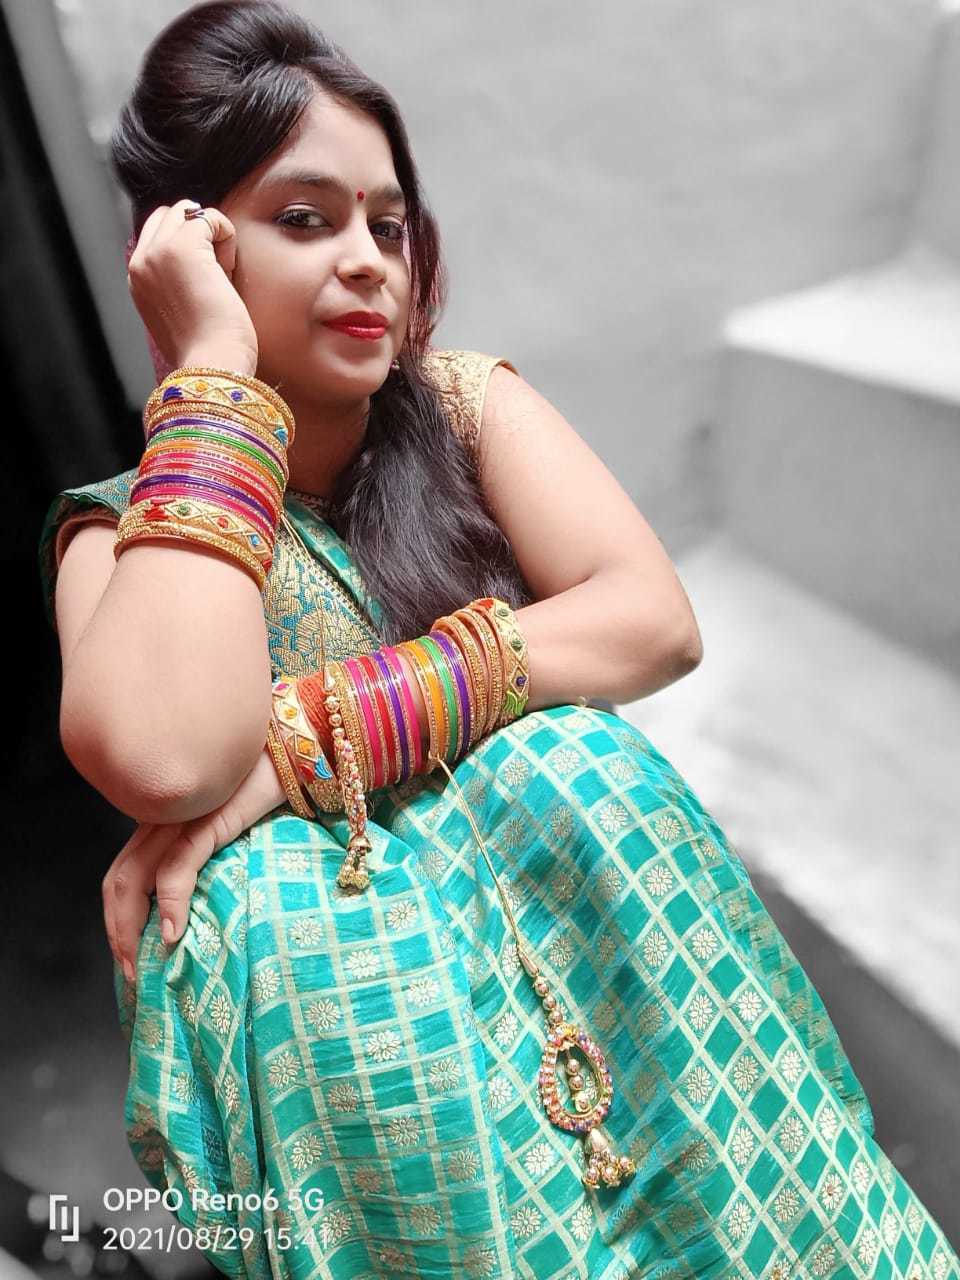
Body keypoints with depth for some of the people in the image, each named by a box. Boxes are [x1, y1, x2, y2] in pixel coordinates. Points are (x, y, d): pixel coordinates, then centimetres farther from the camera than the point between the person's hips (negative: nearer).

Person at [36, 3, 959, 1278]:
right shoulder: (122, 523, -1)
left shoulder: (468, 402, 3)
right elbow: (165, 758, -25)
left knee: (571, 768, -28)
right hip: (321, 948, -1)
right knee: (270, 882, -31)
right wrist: (214, 366, -15)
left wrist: (299, 742, -21)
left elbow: (657, 618, -13)